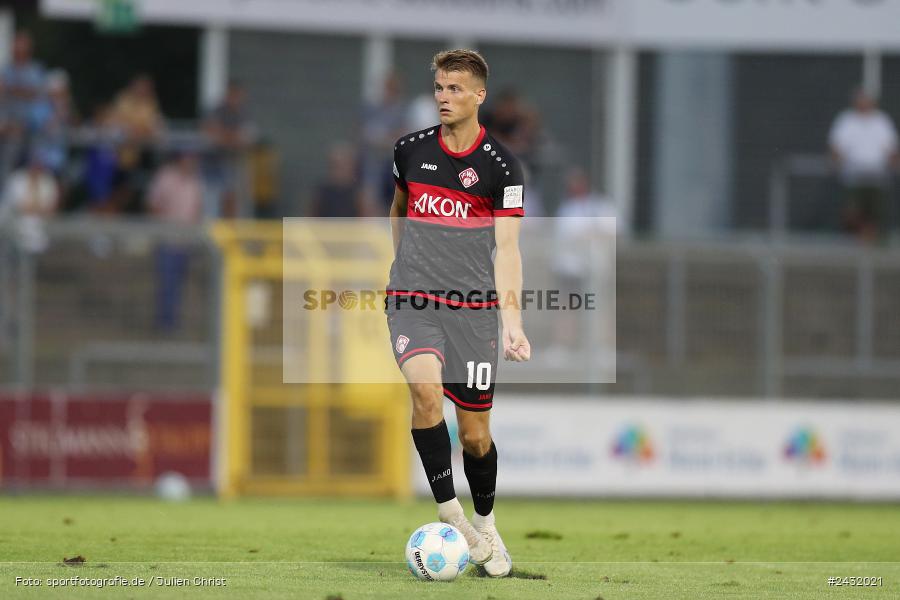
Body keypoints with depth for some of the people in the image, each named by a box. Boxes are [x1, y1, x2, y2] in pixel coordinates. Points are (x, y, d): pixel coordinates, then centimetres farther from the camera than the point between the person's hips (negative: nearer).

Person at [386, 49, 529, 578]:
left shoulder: (500, 165, -3)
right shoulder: (411, 150, 6)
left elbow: (507, 248, -9)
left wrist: (512, 320, -19)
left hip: (474, 308, -1)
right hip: (414, 301, 1)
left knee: (475, 433, 4)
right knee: (425, 386, -28)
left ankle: (486, 525, 30)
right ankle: (449, 513, -19)